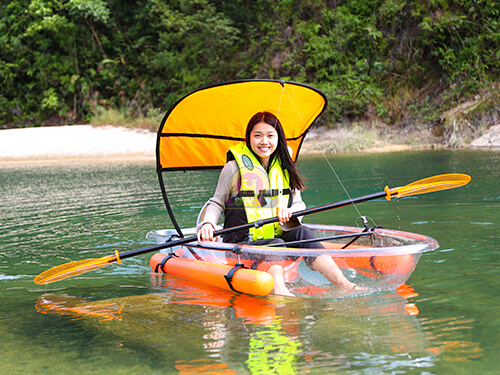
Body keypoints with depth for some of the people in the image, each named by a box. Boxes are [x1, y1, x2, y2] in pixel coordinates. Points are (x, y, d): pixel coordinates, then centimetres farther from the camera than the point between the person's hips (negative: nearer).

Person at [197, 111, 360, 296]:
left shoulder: (284, 167, 11)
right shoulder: (234, 167, -3)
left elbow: (298, 204, 11)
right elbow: (217, 203, 4)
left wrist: (288, 213, -13)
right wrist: (207, 224, -16)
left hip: (278, 237, 4)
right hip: (243, 243, -4)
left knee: (301, 232, -26)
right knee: (276, 245, -34)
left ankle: (344, 284, -40)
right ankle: (279, 290, -64)